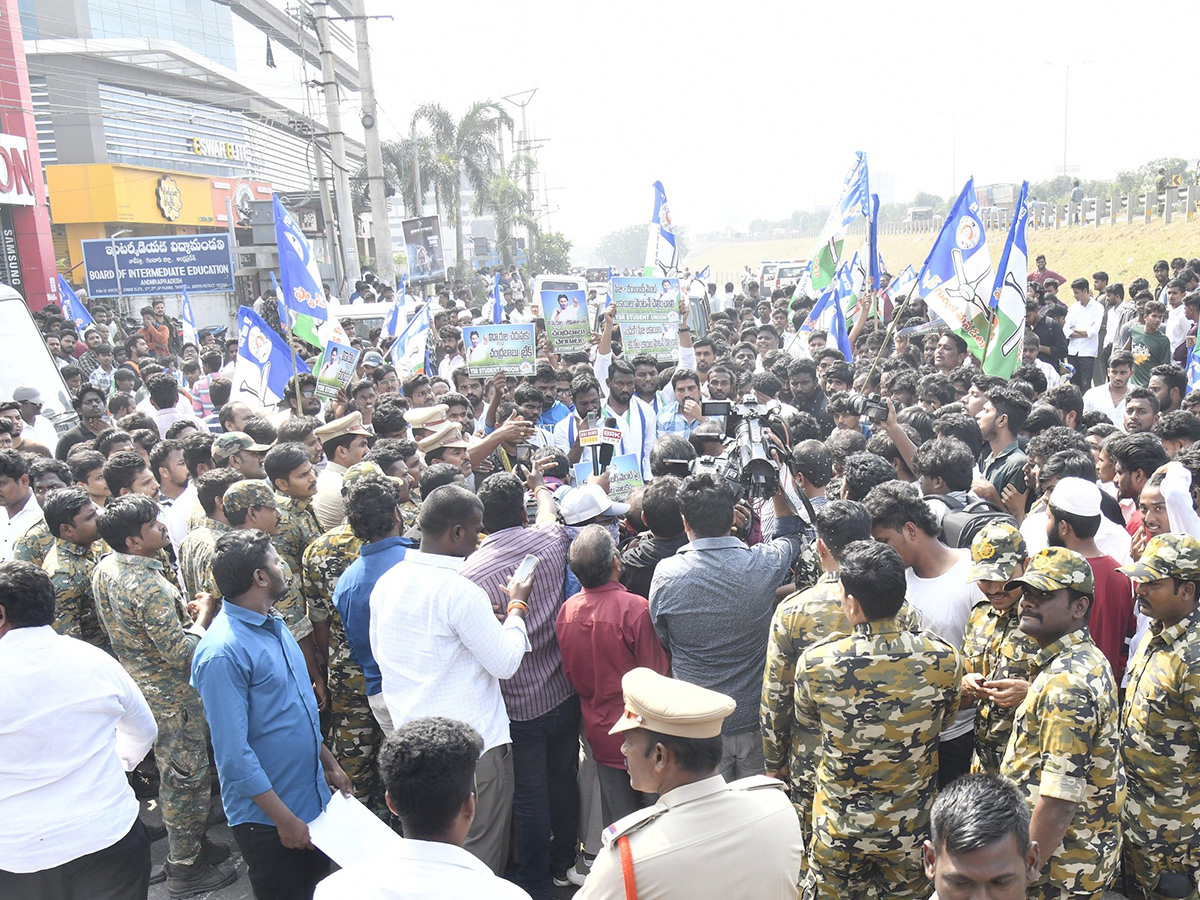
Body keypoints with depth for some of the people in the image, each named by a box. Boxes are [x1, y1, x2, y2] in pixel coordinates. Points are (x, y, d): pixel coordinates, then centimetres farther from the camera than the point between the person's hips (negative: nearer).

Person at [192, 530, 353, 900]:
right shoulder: (222, 653, -25)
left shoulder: (273, 624, 3)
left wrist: (329, 762, 16)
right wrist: (284, 818, -20)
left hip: (312, 796, 8)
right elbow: (234, 754, -24)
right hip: (266, 816, -8)